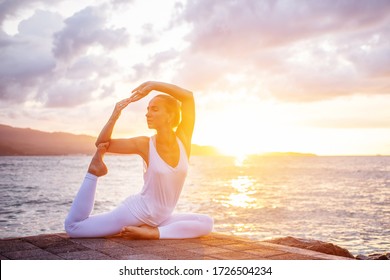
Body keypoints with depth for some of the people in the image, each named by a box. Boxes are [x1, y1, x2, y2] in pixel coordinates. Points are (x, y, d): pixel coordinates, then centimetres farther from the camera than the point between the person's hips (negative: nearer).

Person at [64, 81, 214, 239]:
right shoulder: (145, 144, -9)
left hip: (159, 219, 3)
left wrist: (153, 85, -17)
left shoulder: (183, 139, -5)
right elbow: (102, 144, -8)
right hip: (136, 212, -3)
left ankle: (153, 233, -17)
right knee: (72, 227, -7)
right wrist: (115, 115, -20)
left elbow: (188, 96, -13)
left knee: (206, 223, -16)